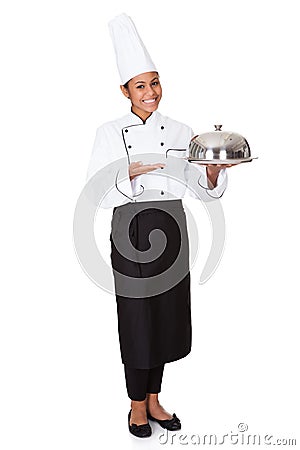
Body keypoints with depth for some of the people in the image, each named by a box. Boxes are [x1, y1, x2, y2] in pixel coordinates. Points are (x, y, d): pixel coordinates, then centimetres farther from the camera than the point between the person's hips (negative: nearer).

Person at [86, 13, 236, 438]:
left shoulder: (180, 131, 6)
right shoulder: (110, 133, -1)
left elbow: (206, 191, 3)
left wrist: (214, 171, -18)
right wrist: (130, 173, -24)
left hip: (172, 230, 3)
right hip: (131, 231, -3)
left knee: (166, 317, 11)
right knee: (137, 320, 4)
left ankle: (154, 400, 32)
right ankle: (137, 405, 26)